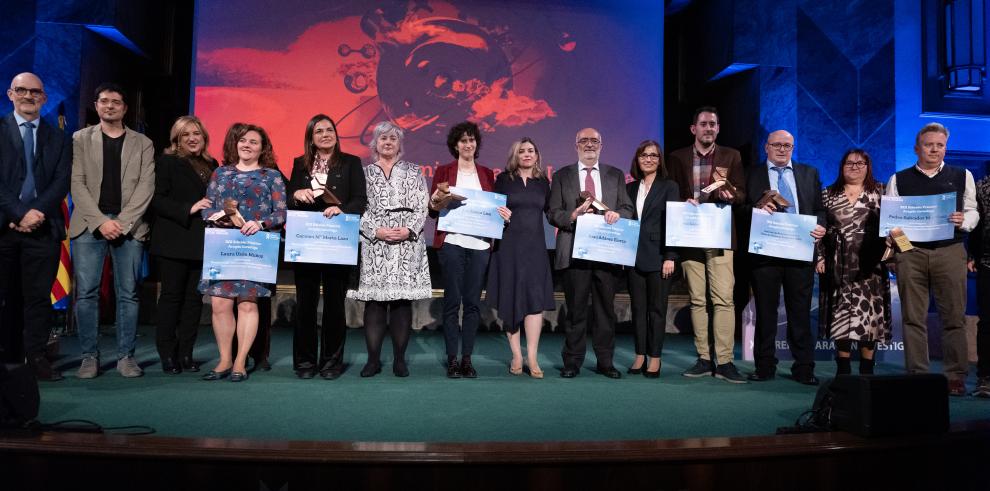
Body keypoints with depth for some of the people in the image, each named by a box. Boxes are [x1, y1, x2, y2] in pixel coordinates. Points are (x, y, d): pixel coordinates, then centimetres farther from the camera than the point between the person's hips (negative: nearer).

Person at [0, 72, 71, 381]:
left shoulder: (59, 139, 14)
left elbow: (62, 182, 3)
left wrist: (36, 212, -10)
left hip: (43, 228, 1)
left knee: (39, 295, 2)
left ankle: (37, 358, 7)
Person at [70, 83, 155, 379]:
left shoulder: (142, 144, 12)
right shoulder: (80, 139, 12)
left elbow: (146, 187, 2)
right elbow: (77, 184, 2)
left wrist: (122, 222, -10)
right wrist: (101, 221, -10)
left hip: (129, 226, 0)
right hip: (90, 225, 0)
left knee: (128, 294, 0)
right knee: (86, 293, -3)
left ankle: (126, 356, 6)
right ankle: (90, 356, 6)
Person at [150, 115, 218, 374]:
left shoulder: (211, 165, 15)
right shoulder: (166, 162, 0)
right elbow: (156, 200, -9)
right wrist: (189, 209, -18)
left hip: (202, 243, 5)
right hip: (174, 242, -4)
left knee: (195, 297, 4)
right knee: (172, 295, 0)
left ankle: (186, 354, 12)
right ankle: (168, 355, 8)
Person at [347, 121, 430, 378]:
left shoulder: (413, 171, 14)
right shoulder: (364, 173, 13)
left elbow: (422, 205, 5)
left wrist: (409, 230, -10)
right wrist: (376, 231, -10)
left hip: (408, 244, 0)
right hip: (374, 244, 0)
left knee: (402, 301, -1)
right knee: (374, 301, -2)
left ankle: (399, 359, 6)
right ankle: (373, 359, 5)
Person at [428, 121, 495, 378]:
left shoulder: (487, 173, 16)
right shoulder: (444, 171, 8)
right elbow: (432, 210, 8)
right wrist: (435, 201, -13)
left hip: (480, 243, 2)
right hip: (452, 242, -2)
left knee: (473, 301, 2)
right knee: (452, 300, -2)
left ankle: (467, 358, 10)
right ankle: (452, 359, 5)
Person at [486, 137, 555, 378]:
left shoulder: (542, 181, 11)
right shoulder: (504, 179, 4)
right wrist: (499, 214, -15)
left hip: (535, 247, 1)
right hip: (509, 245, -1)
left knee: (535, 299, -6)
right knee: (510, 299, 2)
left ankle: (532, 357, -2)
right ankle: (516, 356, 11)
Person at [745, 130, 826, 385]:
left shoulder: (809, 173, 15)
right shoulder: (753, 175, 8)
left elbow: (820, 209, 11)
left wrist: (820, 226, -8)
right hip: (765, 252, -1)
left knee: (801, 311, 4)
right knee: (765, 311, 5)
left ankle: (804, 368, 11)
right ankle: (765, 367, 14)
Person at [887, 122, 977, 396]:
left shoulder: (962, 176, 13)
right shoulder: (899, 180, 12)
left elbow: (972, 211, 10)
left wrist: (963, 221, -11)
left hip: (950, 251, 0)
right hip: (910, 252, 0)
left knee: (954, 316, -1)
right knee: (913, 318, 2)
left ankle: (955, 377, 7)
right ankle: (917, 376, 8)